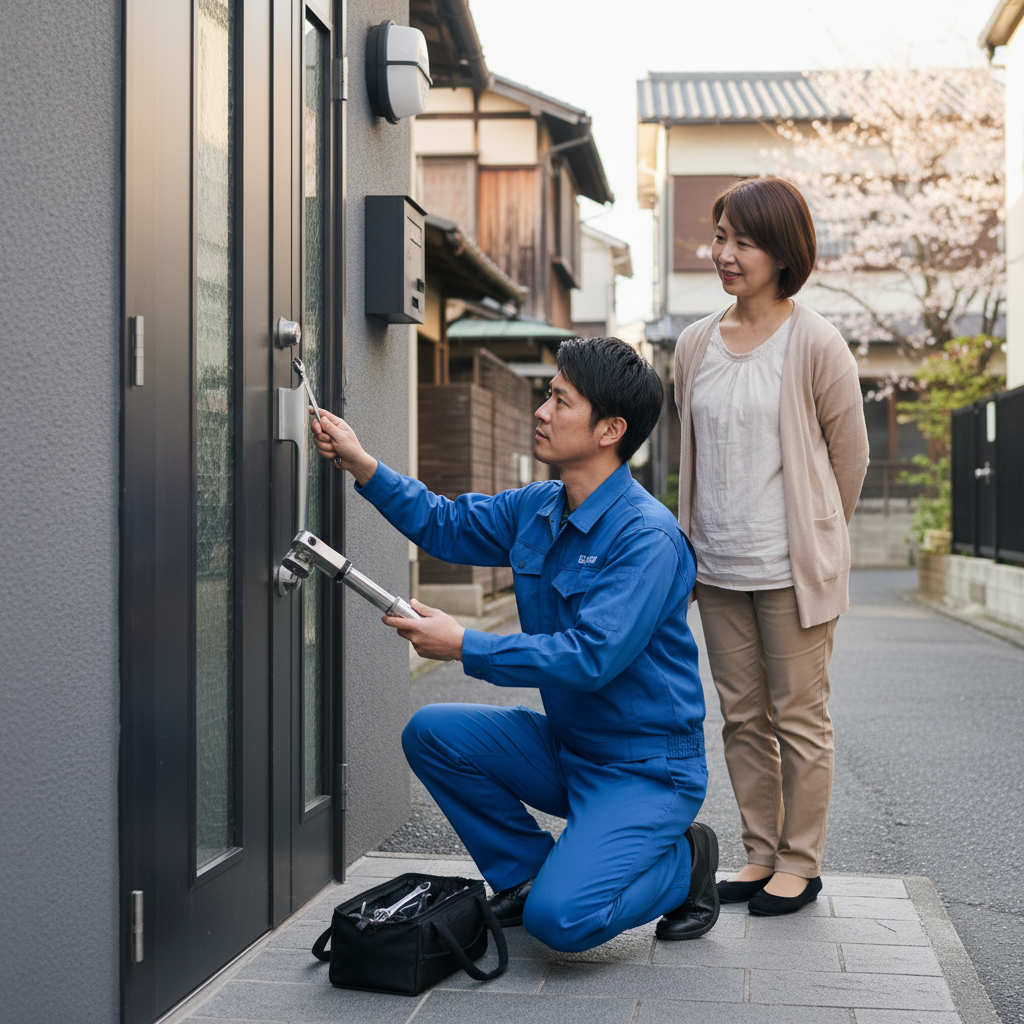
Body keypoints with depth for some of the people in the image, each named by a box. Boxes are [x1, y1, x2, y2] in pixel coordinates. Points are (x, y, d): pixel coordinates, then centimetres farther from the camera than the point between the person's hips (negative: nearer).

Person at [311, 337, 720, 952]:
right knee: (432, 733, -6)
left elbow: (592, 657, -29)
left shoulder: (648, 537, -23)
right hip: (566, 746, 8)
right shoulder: (536, 509, 3)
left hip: (646, 768, -8)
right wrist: (360, 464, 6)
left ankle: (683, 863, 6)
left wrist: (465, 647, -25)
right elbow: (447, 526, 17)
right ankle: (528, 871, 10)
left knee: (560, 918, -24)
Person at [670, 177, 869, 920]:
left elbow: (850, 456, 0)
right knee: (742, 719, 12)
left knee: (800, 719, 4)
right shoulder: (696, 343, 6)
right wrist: (697, 543, 15)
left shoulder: (815, 344, -9)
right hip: (718, 566, 5)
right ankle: (760, 855, 23)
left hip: (792, 567, -5)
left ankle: (801, 863, 17)